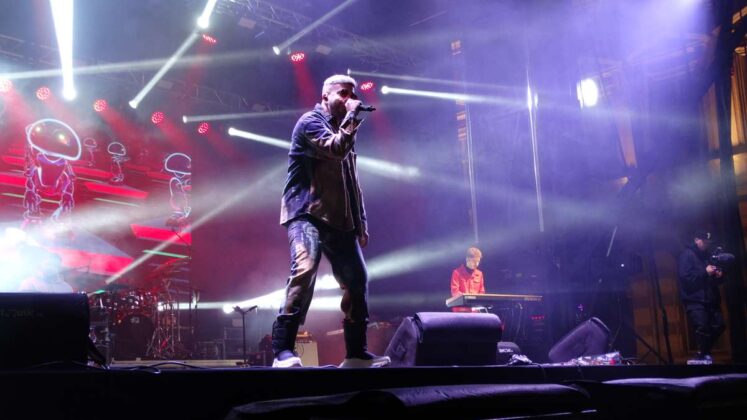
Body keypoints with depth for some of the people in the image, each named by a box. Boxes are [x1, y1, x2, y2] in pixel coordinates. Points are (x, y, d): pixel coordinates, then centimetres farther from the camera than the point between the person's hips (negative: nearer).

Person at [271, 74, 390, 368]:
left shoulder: (343, 129, 24)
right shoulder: (311, 122, 0)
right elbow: (335, 151, -19)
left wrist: (361, 221, 20)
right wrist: (352, 119, -7)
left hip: (340, 220, 8)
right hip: (307, 214, -8)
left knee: (357, 282, 5)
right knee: (305, 269, -28)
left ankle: (356, 353, 15)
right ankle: (283, 350, -27)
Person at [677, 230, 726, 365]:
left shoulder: (706, 257, 21)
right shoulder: (687, 256, -3)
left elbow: (715, 282, 26)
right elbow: (685, 277, -18)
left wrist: (719, 276, 3)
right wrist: (705, 272, -16)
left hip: (710, 299, 8)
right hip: (694, 300, -8)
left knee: (718, 325, 1)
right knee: (703, 327, -20)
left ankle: (703, 354, 15)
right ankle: (703, 354, -6)